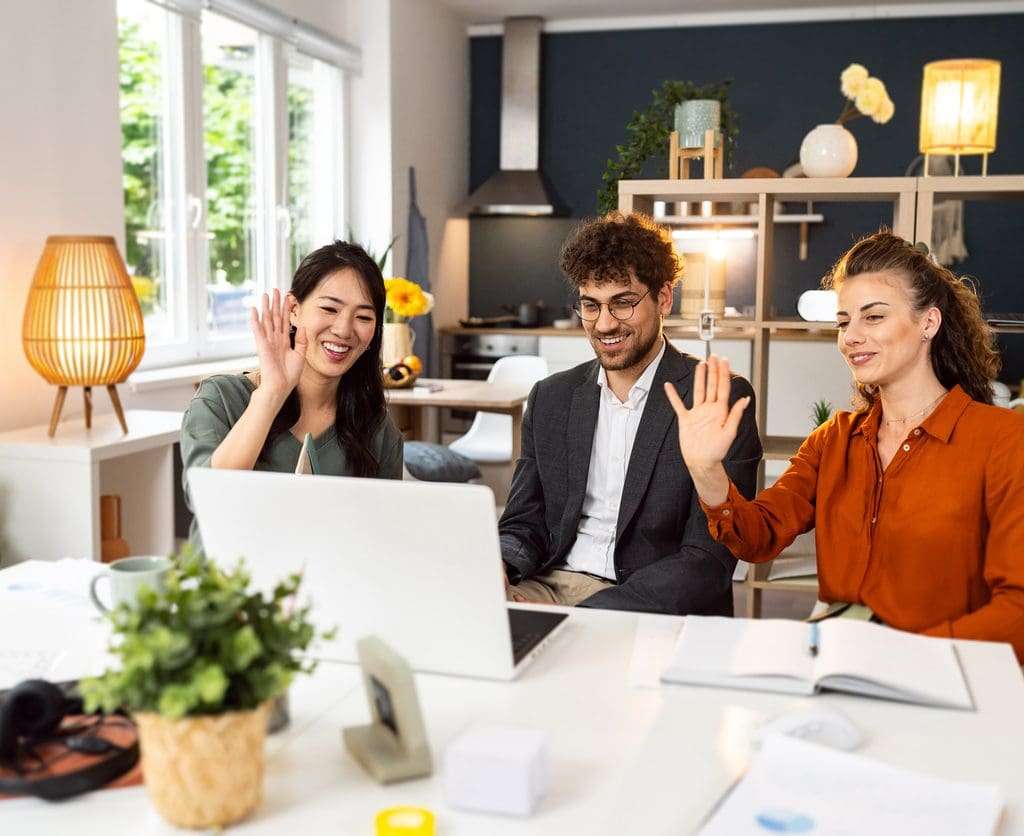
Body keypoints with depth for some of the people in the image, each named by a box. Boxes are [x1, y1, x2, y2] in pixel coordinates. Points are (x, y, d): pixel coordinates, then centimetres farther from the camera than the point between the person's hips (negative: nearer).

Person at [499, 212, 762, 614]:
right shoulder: (550, 399, 11)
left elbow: (708, 560, -11)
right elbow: (524, 522, 13)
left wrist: (588, 614, -23)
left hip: (660, 610, -3)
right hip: (550, 585, 4)